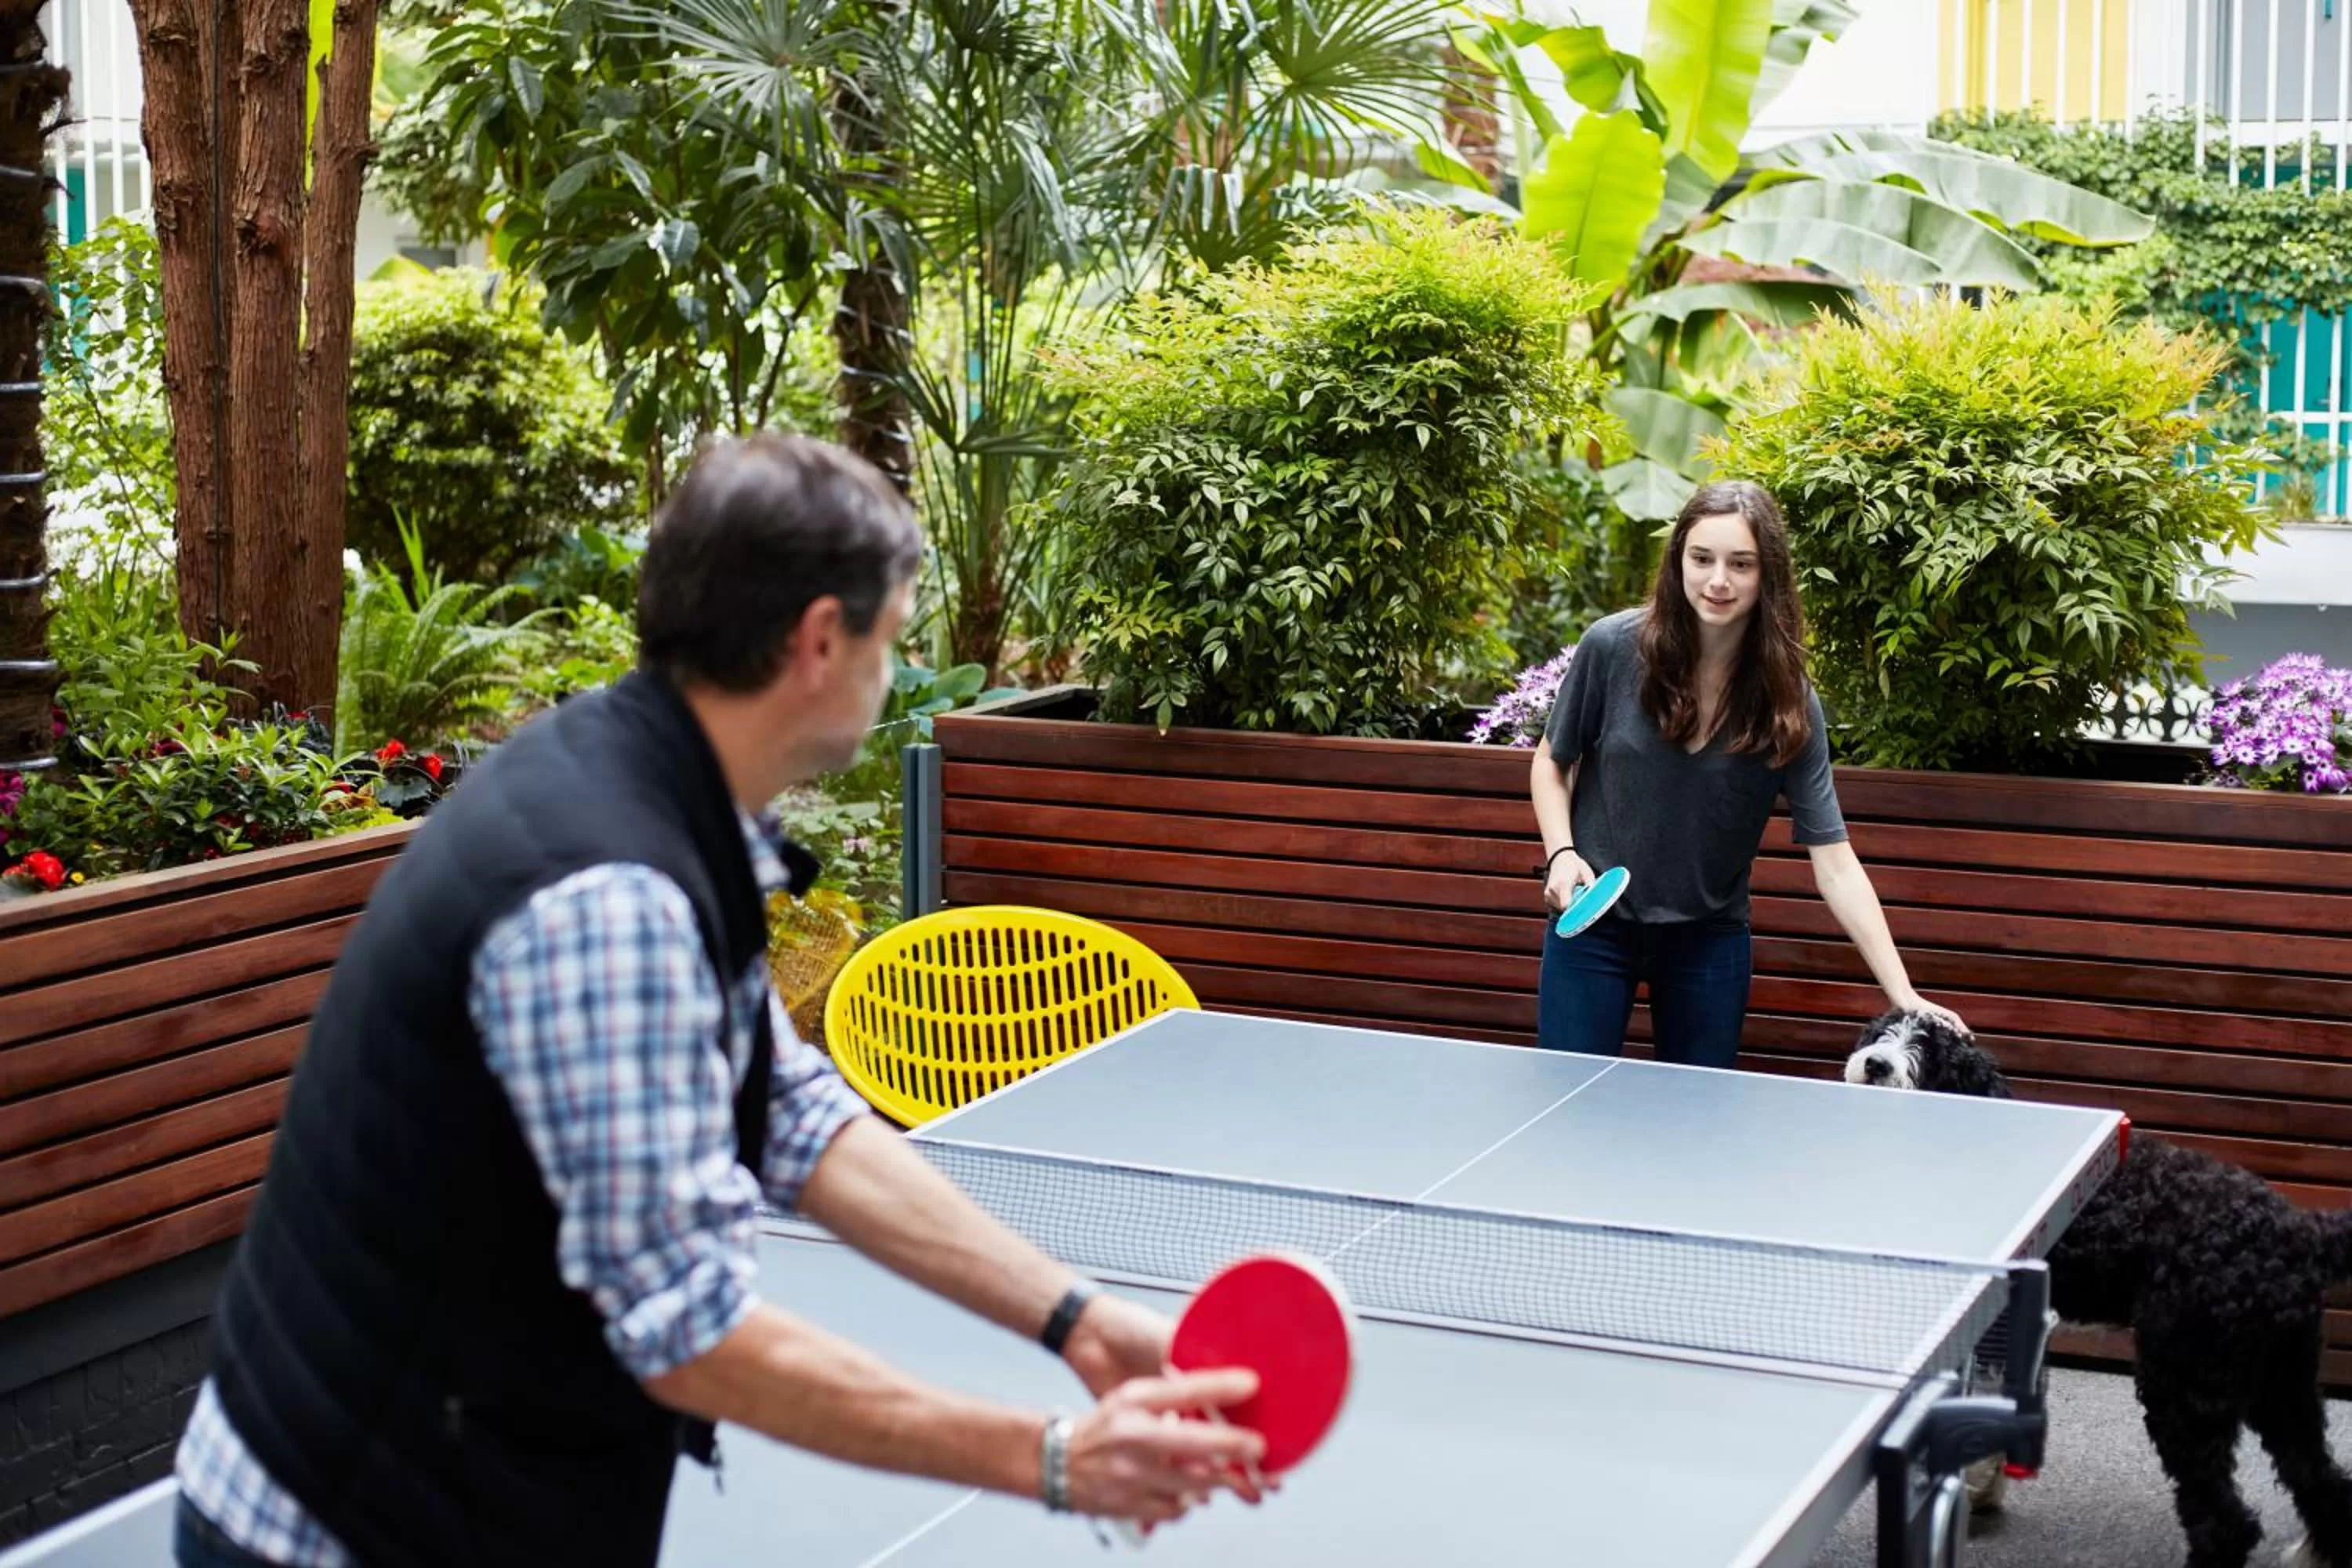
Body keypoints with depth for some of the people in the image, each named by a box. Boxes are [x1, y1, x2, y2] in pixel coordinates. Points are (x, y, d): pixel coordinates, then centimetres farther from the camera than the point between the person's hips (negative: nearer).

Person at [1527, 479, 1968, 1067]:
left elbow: (1835, 864, -15)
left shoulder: (1789, 701, -13)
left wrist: (1902, 994, -22)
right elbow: (1552, 761, 3)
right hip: (1595, 921, -1)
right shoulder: (1613, 647, -14)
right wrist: (1561, 852, -14)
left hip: (1710, 936, 1)